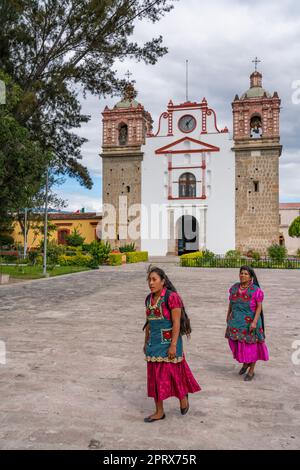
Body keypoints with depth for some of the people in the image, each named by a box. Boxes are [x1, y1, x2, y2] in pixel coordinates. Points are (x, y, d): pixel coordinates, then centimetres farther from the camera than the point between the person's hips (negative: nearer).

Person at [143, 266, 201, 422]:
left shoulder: (172, 297, -18)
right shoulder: (149, 298, 5)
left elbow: (176, 322, -19)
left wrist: (173, 345, -21)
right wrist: (146, 343, 14)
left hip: (169, 342, -7)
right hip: (155, 343, 7)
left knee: (174, 373, 5)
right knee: (155, 376, 7)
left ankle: (183, 395, 35)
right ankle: (159, 412, 17)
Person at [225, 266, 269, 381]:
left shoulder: (256, 290, -15)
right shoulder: (234, 288, 0)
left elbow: (259, 307, -13)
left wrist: (254, 322, -20)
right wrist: (228, 316, 18)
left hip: (250, 323, -5)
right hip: (236, 322, 5)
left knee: (251, 346, 6)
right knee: (238, 344, 14)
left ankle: (251, 371, 24)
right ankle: (245, 363, 41)